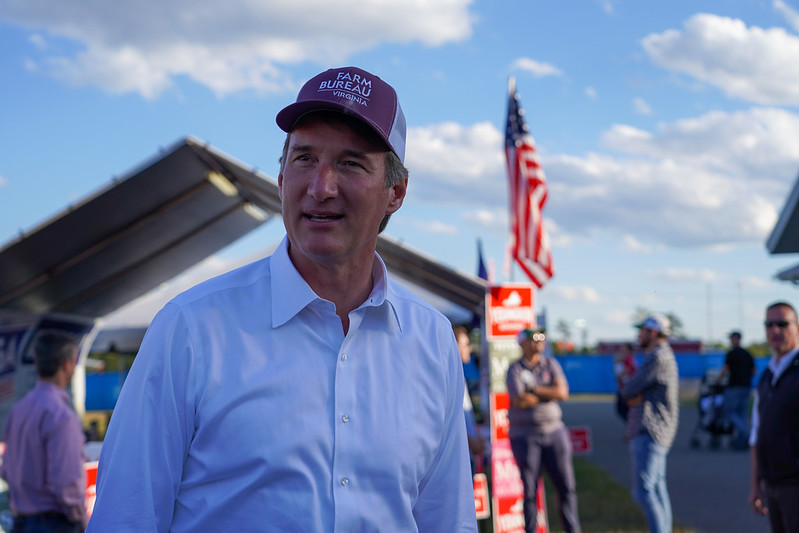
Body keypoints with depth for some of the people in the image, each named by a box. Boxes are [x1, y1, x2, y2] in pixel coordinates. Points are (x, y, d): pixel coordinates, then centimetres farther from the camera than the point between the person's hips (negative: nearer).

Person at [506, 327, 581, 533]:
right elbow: (520, 401, -16)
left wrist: (534, 389, -10)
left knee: (566, 485, 3)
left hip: (554, 431, 3)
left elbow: (563, 392, -7)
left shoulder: (551, 364, 8)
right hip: (525, 435, -3)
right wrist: (549, 394, -4)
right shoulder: (515, 369, -2)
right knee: (529, 490, 0)